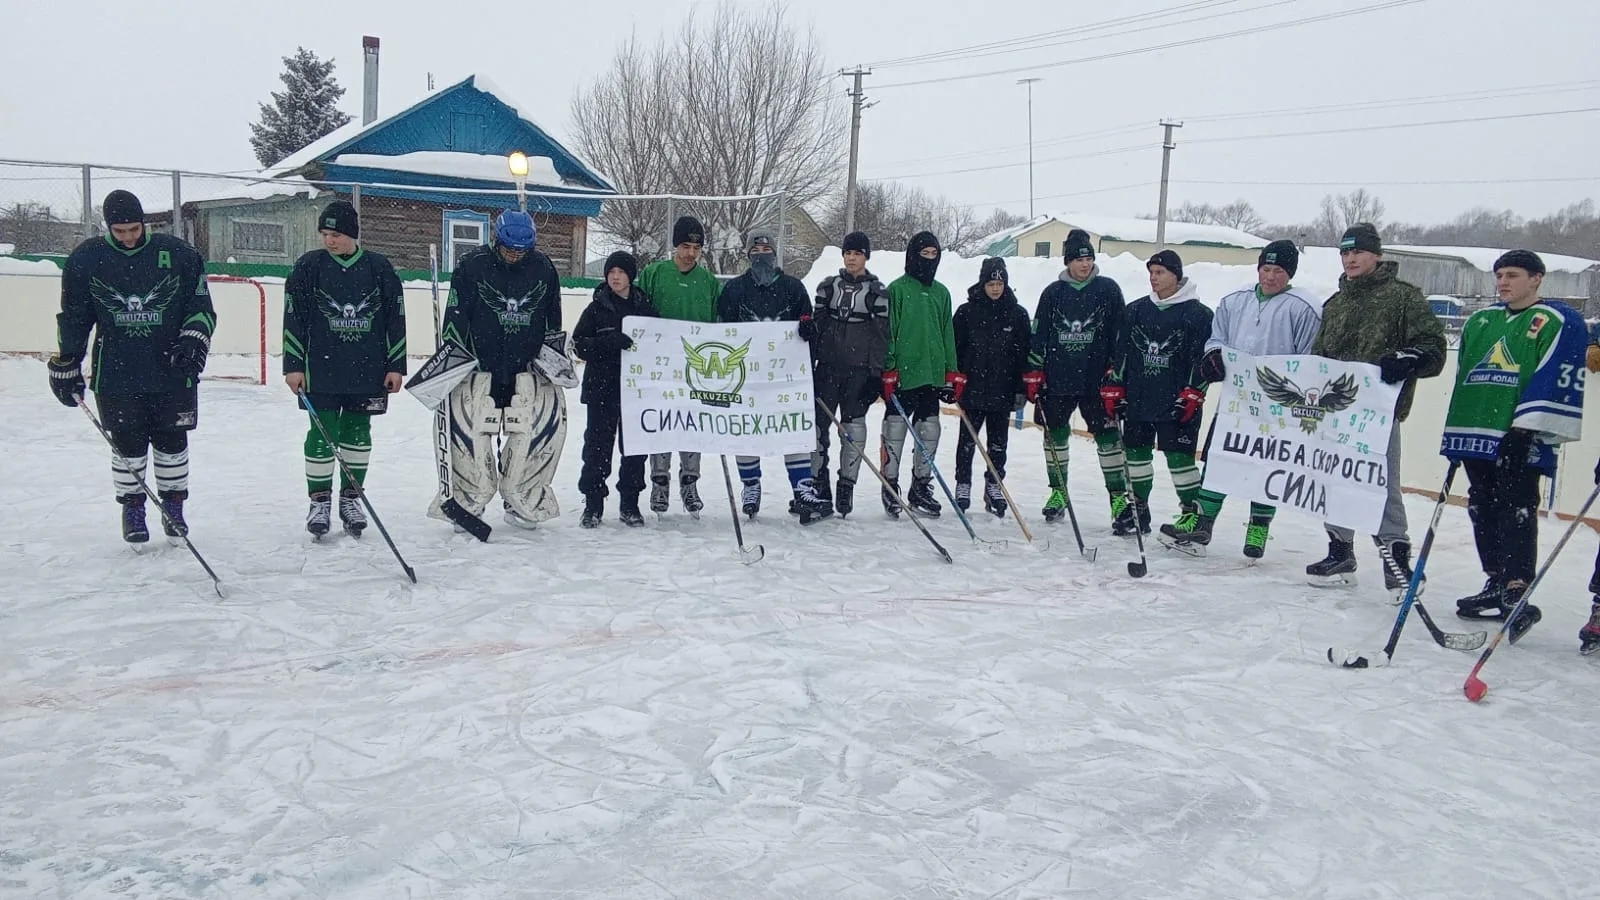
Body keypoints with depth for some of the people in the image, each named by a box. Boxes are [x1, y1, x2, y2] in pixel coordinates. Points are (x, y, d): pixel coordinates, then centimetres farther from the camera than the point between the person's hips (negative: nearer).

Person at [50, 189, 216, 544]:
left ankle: (174, 506, 22)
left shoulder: (177, 255, -2)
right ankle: (132, 509, 20)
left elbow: (202, 305, 5)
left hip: (172, 370, 0)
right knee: (128, 444, 4)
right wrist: (66, 365, 10)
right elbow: (73, 318, 9)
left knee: (171, 440, 7)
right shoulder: (86, 259, 1)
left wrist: (194, 339, -9)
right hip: (115, 374, 0)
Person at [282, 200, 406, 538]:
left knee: (358, 433, 9)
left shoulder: (379, 268, 3)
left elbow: (396, 318, 6)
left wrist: (396, 366, 4)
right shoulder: (308, 266, 1)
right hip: (321, 371, -1)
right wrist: (293, 365, -3)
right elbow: (293, 318, 2)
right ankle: (320, 499, 12)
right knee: (322, 434, 0)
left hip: (368, 371, 1)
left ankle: (351, 498, 21)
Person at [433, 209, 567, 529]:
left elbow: (553, 320, 15)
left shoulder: (544, 268, 4)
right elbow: (455, 315, -2)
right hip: (478, 365, -2)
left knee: (548, 423, -7)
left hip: (528, 367, 2)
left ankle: (522, 499, 8)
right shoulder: (472, 265, -4)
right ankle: (469, 500, 8)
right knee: (467, 426, -10)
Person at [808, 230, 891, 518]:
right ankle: (818, 481, 9)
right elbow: (816, 324, 12)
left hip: (859, 369, -2)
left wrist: (876, 373, -7)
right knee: (819, 422, -1)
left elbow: (882, 333, 0)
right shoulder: (829, 286, 11)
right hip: (828, 365, 2)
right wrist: (808, 363, 1)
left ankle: (846, 485, 8)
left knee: (853, 425, 0)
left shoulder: (877, 290, 3)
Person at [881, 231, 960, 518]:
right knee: (895, 429, -2)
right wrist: (888, 369, -10)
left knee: (929, 431, 7)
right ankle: (890, 487, 7)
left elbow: (947, 334, 17)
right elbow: (888, 331, -4)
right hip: (903, 374, -5)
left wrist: (952, 372, 11)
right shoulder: (897, 289, -1)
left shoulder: (941, 293, 15)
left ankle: (921, 488, 17)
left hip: (932, 374, 5)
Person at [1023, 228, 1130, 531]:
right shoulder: (1053, 293, 6)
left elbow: (1120, 335, 1)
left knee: (1107, 435, -6)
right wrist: (1033, 374, 4)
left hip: (1095, 381, -2)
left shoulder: (1108, 290, 1)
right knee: (1055, 434, 10)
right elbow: (1038, 334, 9)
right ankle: (1058, 492, 25)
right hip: (1057, 379, 3)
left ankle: (1119, 498, -2)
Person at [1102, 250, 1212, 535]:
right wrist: (1113, 387, 7)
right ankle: (1139, 509, 24)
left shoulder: (1198, 314, -4)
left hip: (1177, 404, -5)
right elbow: (1120, 350, 12)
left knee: (1179, 457, -6)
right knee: (1137, 452, 11)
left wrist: (1193, 394, -12)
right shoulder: (1136, 310, 10)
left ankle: (1193, 511, 5)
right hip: (1137, 399, 5)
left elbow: (1204, 358, -6)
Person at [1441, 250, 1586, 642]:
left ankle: (1517, 596, -10)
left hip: (1521, 440, -7)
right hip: (1477, 435, 7)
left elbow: (1559, 380, -12)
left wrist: (1529, 427, -18)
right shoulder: (1479, 322, 19)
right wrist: (1455, 433, 19)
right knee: (1483, 511, 11)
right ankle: (1496, 585, 22)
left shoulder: (1559, 322, -2)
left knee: (1516, 513, -11)